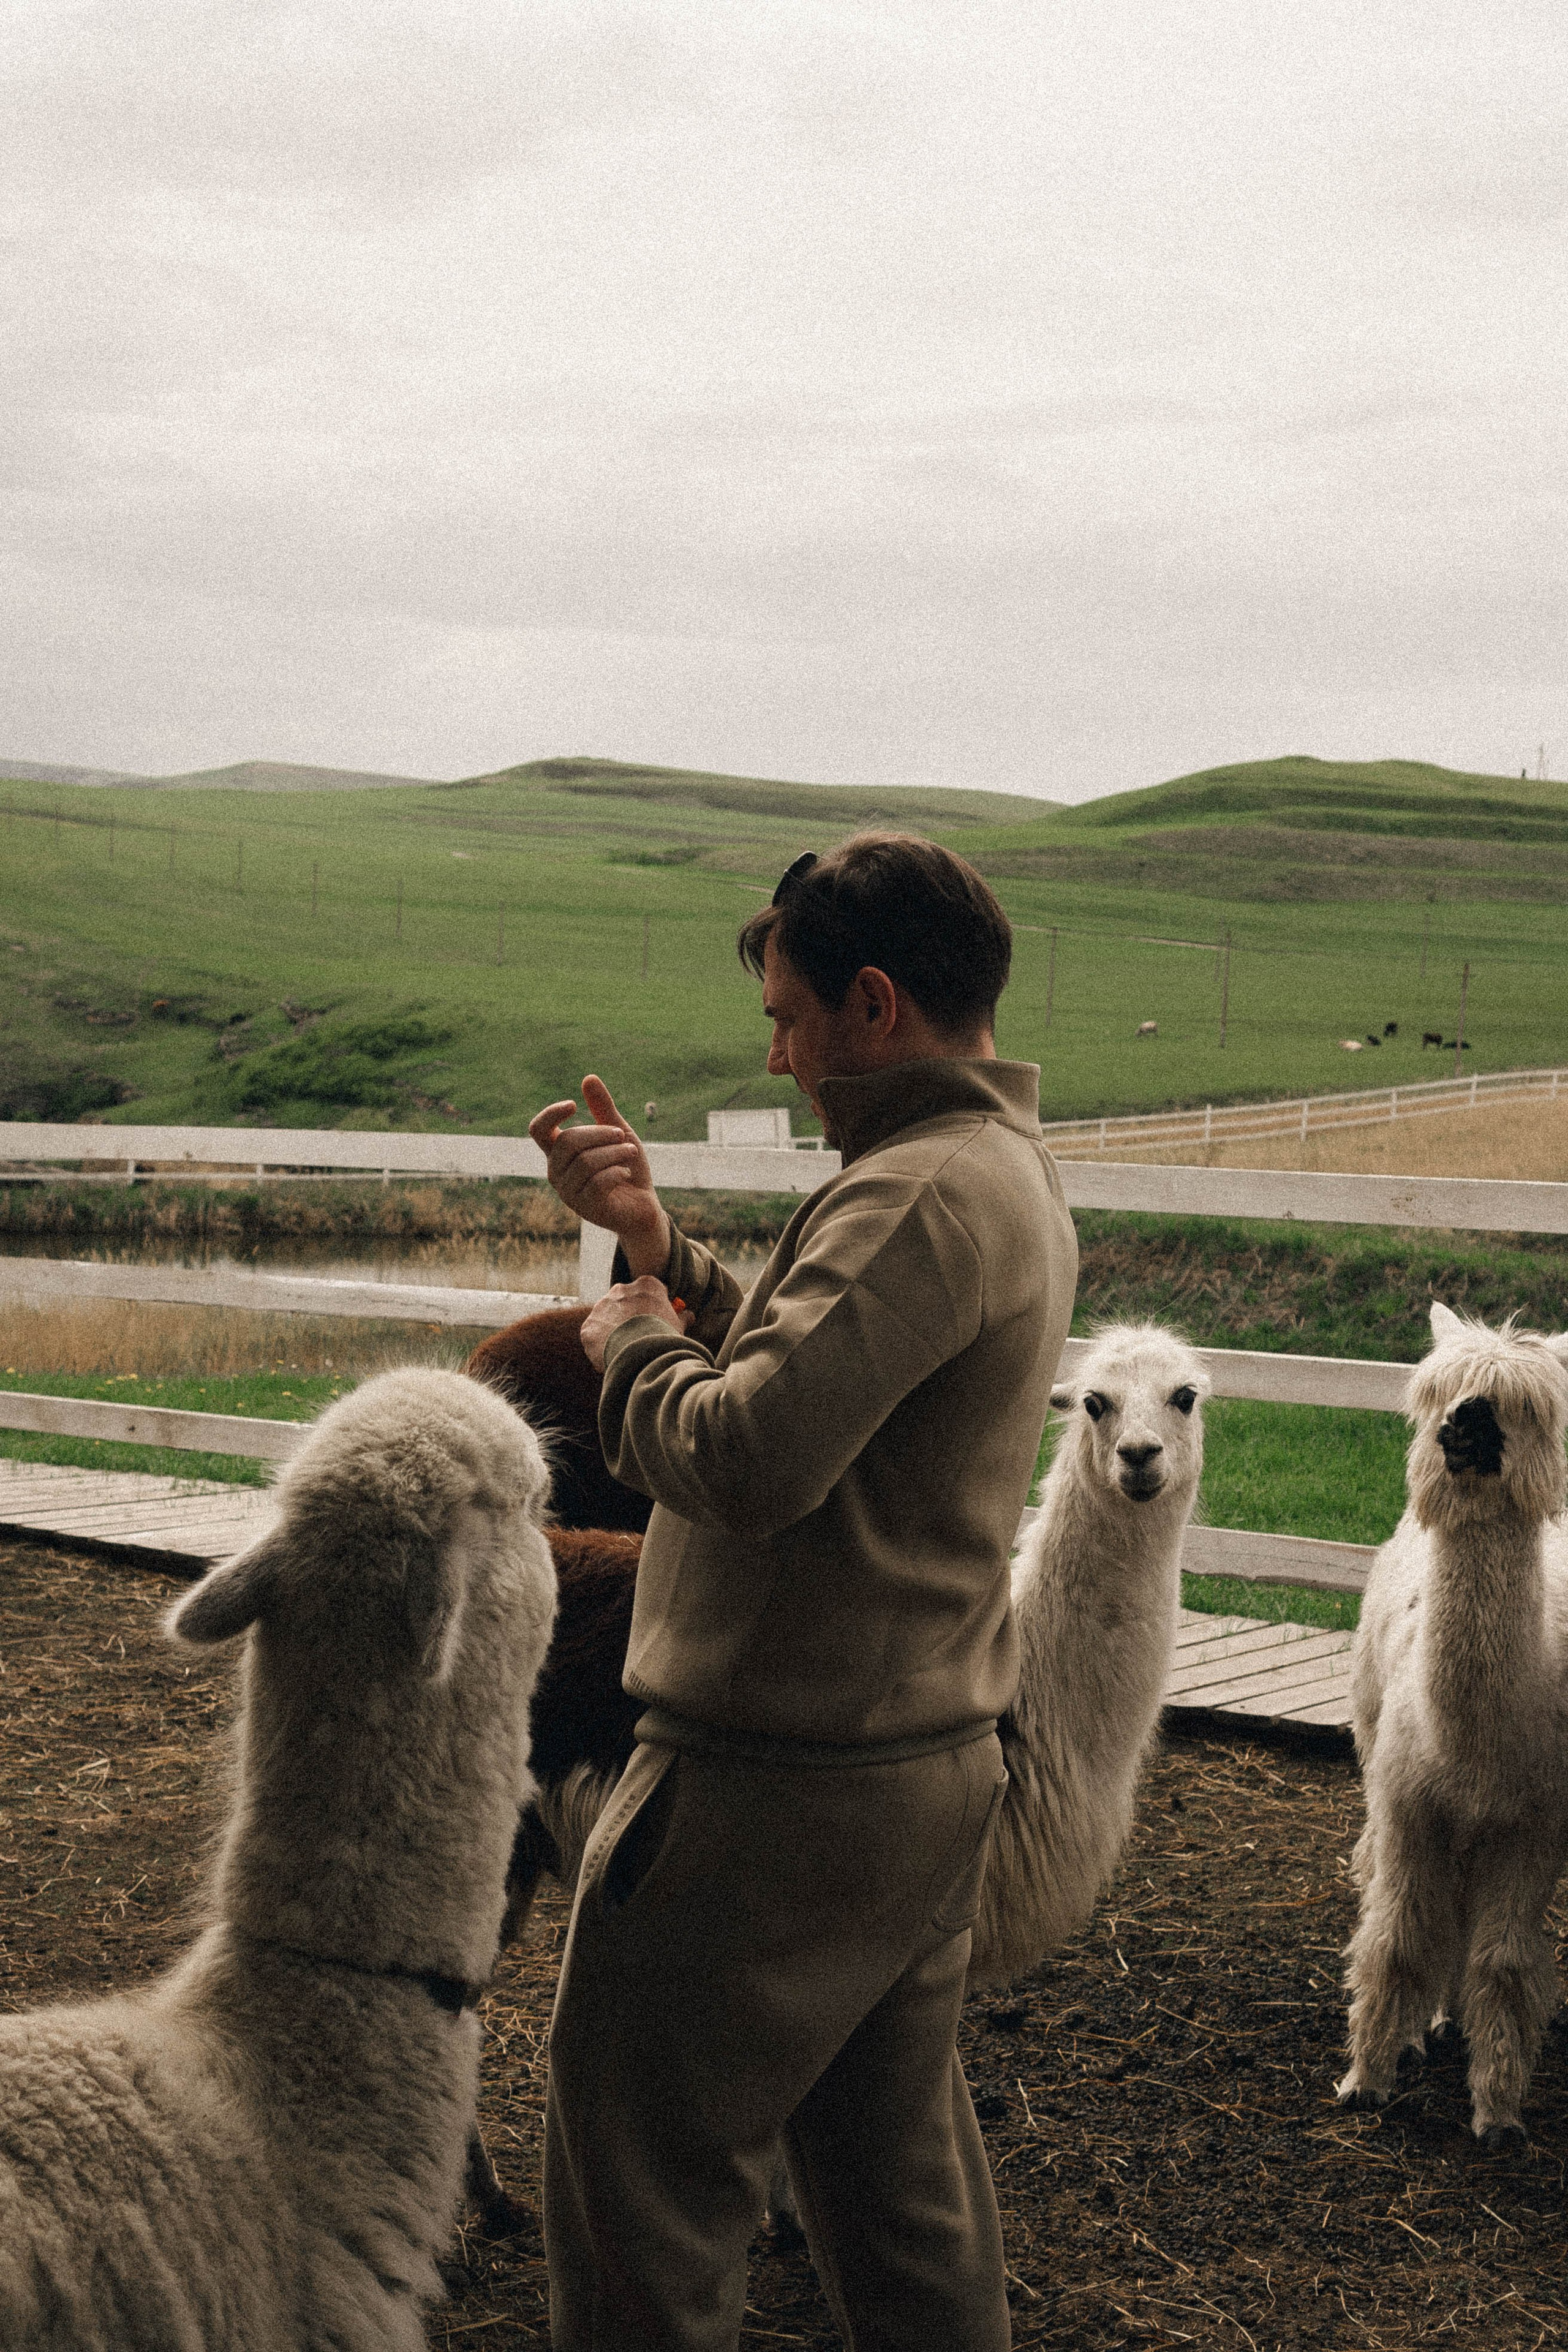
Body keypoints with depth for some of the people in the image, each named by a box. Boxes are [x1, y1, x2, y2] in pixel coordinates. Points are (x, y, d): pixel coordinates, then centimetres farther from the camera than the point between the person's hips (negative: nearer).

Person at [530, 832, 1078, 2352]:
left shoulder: (922, 1194, -21)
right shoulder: (1011, 1170, 12)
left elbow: (748, 1459, -28)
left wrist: (628, 1334, -10)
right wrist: (655, 1242, 5)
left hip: (779, 1794, -10)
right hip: (936, 1765, 10)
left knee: (638, 2201, 4)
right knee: (904, 2188, 20)